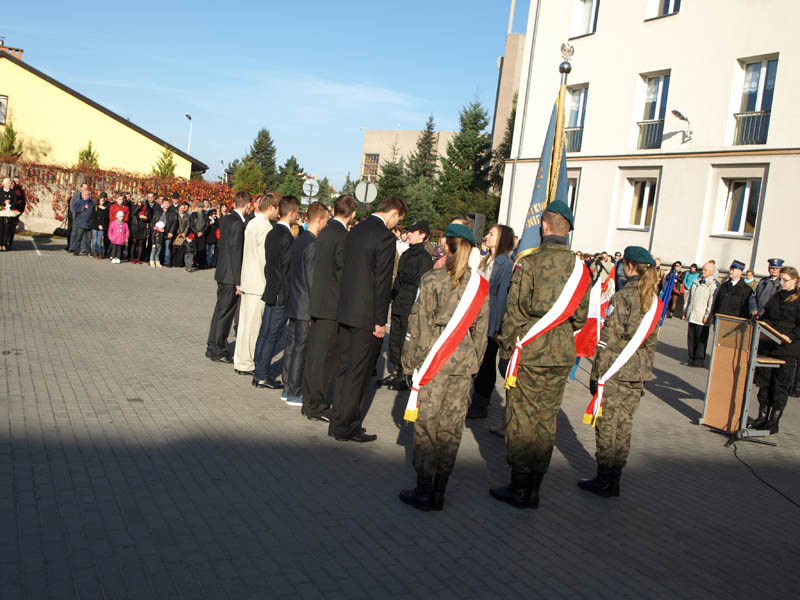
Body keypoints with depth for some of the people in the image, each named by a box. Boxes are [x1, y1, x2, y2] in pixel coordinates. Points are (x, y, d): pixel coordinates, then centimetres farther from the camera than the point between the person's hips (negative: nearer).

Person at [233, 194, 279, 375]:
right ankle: (246, 364, 5)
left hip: (247, 280, 9)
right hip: (259, 283, -9)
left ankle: (240, 361, 22)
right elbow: (266, 258, -17)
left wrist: (240, 280, 20)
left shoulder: (252, 223, 12)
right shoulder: (265, 226, -15)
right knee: (253, 324, -2)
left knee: (245, 321, 14)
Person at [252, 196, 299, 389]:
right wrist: (289, 296, -15)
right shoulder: (287, 236, -18)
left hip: (271, 291, 9)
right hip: (281, 293, -9)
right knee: (273, 335, -2)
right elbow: (286, 269, -19)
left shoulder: (272, 233, 11)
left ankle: (259, 373, 21)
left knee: (265, 333, 13)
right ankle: (263, 376, 5)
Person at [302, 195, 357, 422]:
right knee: (325, 357, -2)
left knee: (314, 354, 15)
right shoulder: (342, 236, -15)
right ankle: (316, 407, 5)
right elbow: (343, 272, -18)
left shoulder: (324, 232, 10)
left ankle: (310, 402, 25)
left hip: (318, 302, 9)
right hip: (332, 305, -9)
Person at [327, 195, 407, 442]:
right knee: (358, 372, 1)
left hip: (345, 311, 8)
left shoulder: (355, 231, 10)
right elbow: (382, 281, -17)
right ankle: (346, 428, 8)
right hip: (366, 315, -8)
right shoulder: (385, 237, -15)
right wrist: (380, 321, -13)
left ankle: (337, 422, 24)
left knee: (344, 368, 15)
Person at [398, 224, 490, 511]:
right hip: (464, 360, 4)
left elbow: (419, 323, -6)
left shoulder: (432, 280, -7)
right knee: (451, 427, 9)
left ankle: (424, 490, 9)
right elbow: (481, 327, 9)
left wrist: (411, 358, 3)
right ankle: (439, 492, 16)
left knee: (426, 423, 5)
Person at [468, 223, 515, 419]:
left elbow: (502, 297, -16)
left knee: (485, 365, 2)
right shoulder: (486, 261, 13)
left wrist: (497, 328, -18)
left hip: (491, 323, -8)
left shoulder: (505, 264, -13)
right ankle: (476, 404, 22)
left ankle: (480, 407, 12)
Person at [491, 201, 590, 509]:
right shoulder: (579, 267, 4)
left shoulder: (530, 262, -11)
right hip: (562, 355, 5)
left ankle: (519, 489, 9)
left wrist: (506, 346, 0)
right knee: (547, 420, 12)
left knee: (522, 419, 4)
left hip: (529, 352, -5)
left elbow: (515, 310, -10)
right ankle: (534, 488, 20)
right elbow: (582, 314, 9)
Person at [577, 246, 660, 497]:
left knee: (607, 426, 3)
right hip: (638, 373, 7)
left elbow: (607, 340, -15)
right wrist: (645, 369, 20)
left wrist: (596, 375, -10)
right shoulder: (654, 301, 6)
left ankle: (604, 481, 10)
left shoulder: (622, 298, -14)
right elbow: (651, 341, 12)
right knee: (623, 426, 13)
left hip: (614, 373, -7)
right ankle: (614, 481, 21)